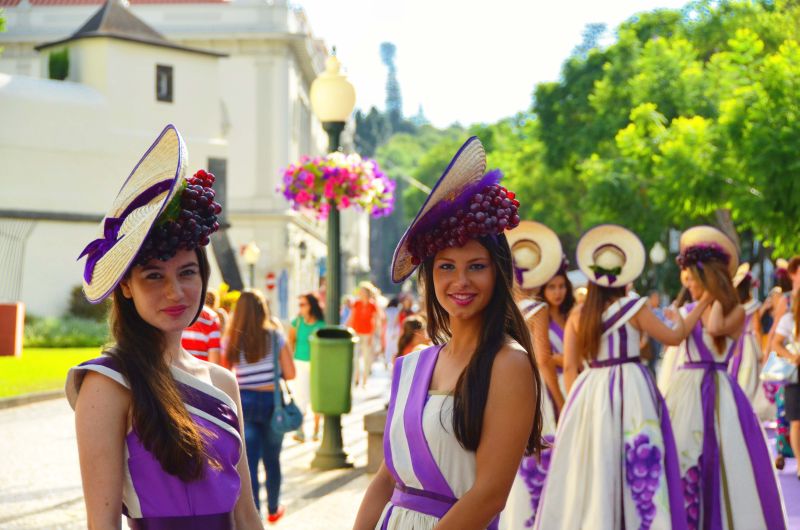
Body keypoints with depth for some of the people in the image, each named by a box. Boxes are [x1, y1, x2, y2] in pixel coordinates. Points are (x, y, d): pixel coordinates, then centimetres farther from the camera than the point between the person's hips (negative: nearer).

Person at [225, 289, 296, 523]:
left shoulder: (231, 340, -3)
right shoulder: (275, 335, -5)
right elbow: (290, 373, -6)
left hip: (243, 402, 0)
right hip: (271, 401, 0)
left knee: (249, 462, 2)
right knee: (272, 459, 18)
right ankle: (273, 510, 33)